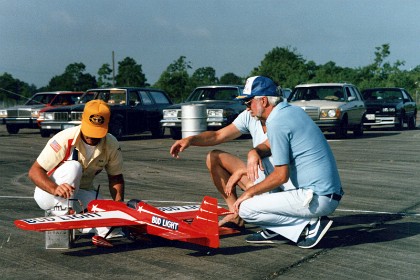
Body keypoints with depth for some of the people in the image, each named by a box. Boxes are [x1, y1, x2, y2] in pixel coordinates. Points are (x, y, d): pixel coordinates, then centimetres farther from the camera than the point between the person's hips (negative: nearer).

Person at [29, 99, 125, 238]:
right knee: (73, 167, -34)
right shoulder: (65, 139, -25)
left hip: (82, 193, 4)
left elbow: (116, 177, 0)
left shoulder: (112, 146, -11)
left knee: (113, 229, -18)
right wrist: (55, 189, -45)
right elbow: (34, 171, -25)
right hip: (49, 192, -4)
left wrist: (119, 204, -20)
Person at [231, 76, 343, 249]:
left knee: (246, 209, -9)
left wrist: (249, 192, -4)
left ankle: (310, 225, -8)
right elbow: (268, 145, 28)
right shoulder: (293, 110, 13)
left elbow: (281, 176, -16)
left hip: (318, 199, -10)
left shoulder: (276, 124, -15)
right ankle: (272, 231, 16)